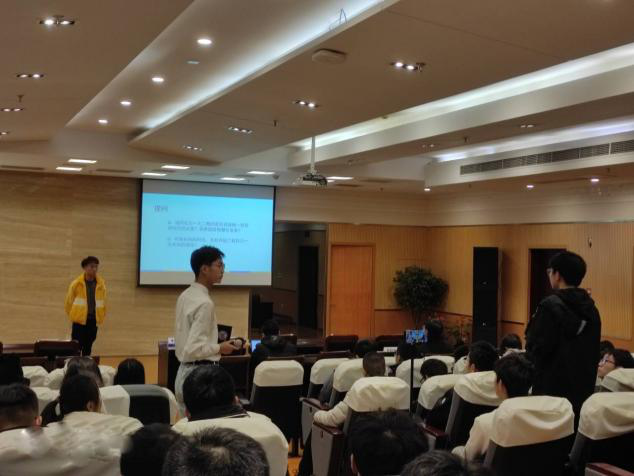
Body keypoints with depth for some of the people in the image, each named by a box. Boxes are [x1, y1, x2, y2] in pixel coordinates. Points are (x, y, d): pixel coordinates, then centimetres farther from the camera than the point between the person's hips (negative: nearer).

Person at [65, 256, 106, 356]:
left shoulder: (101, 284, 1)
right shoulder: (76, 283, -8)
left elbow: (103, 303, 10)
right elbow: (68, 302, 3)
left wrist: (101, 318, 10)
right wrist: (72, 316, 11)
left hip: (93, 321, 3)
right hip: (79, 321, -3)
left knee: (88, 348, 10)